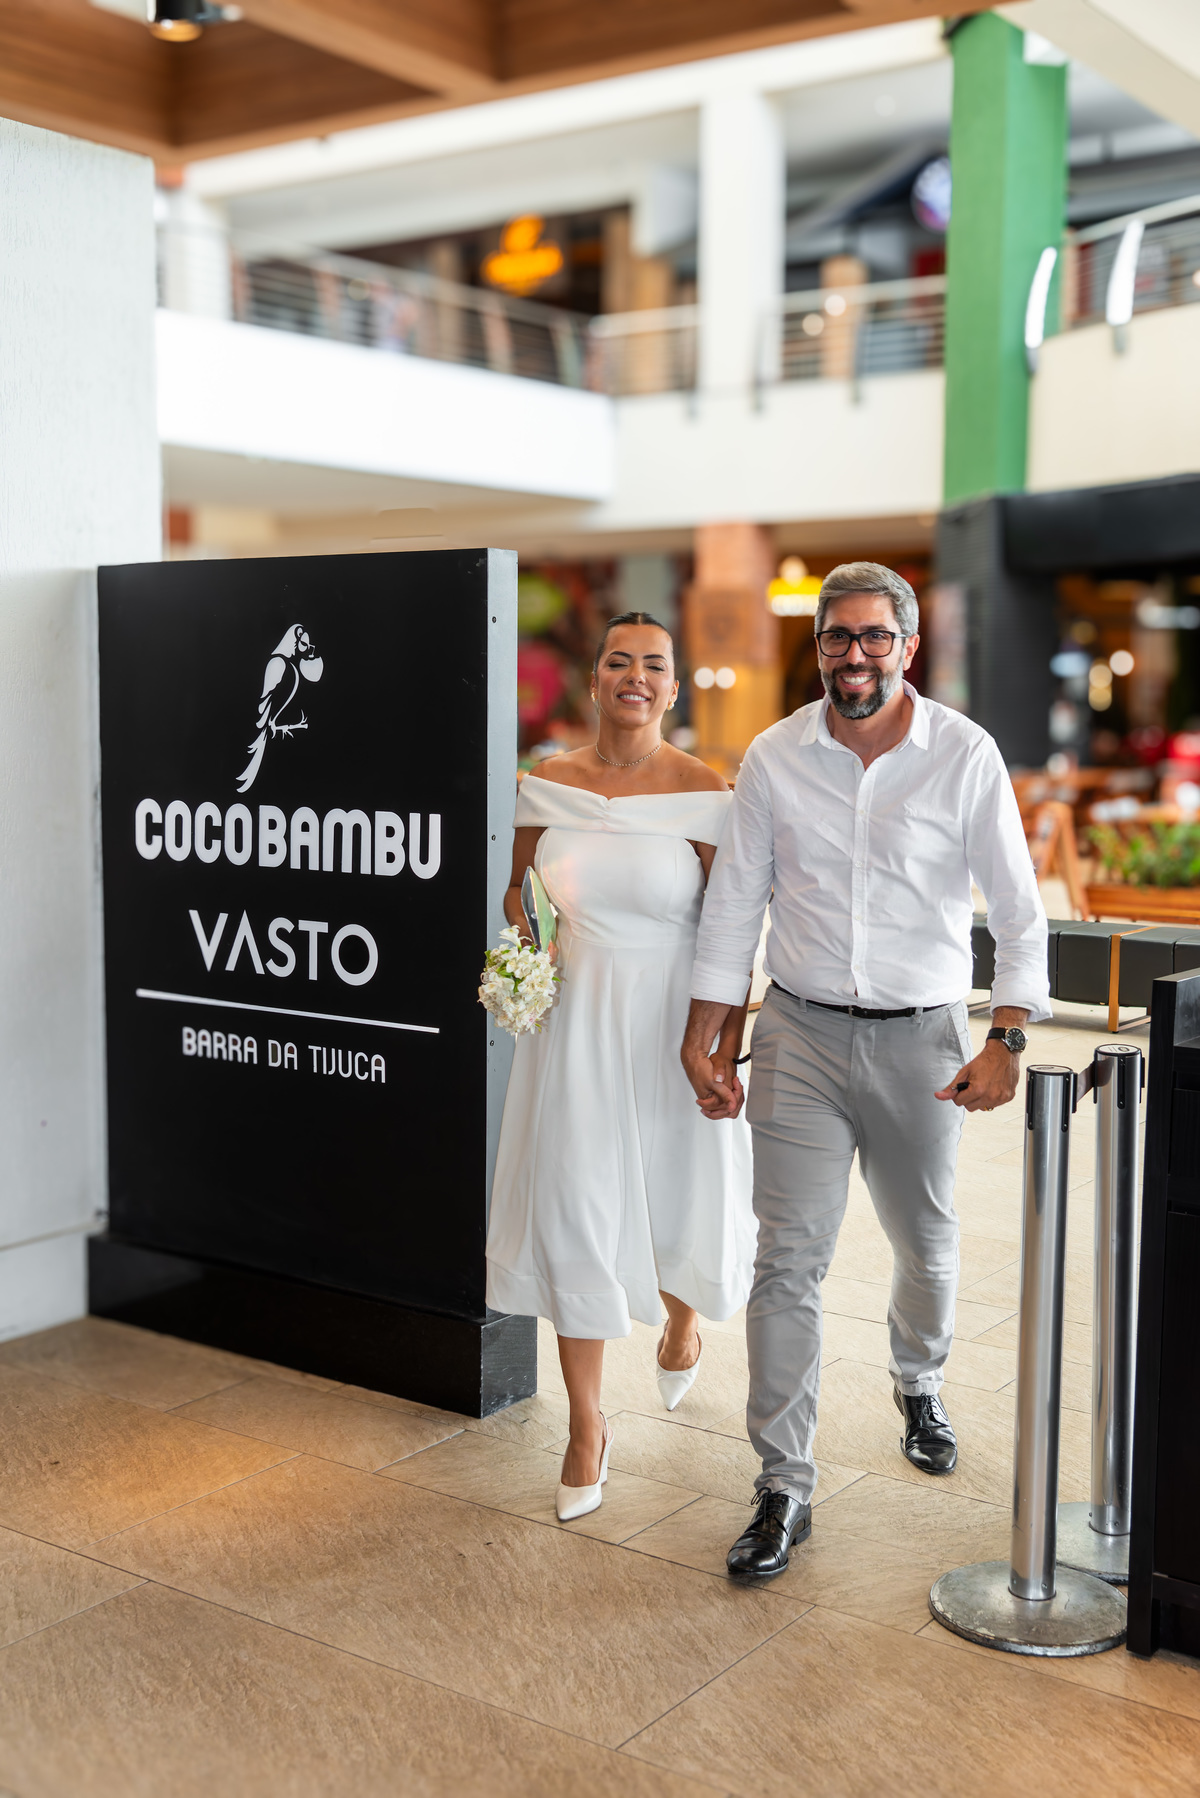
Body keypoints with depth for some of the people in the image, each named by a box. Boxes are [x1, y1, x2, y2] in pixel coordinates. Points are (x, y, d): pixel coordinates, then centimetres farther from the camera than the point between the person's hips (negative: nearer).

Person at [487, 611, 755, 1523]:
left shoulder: (704, 792, -9)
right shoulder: (549, 784, 1)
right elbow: (519, 888, 17)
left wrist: (726, 1055, -14)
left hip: (674, 1025, -2)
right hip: (575, 1021, 2)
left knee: (682, 1214, 9)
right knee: (572, 1217, 3)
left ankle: (680, 1316, 47)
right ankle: (588, 1428, 19)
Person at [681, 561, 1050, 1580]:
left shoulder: (966, 756, -5)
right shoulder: (775, 758, 0)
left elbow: (1019, 909, -4)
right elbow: (735, 902, 5)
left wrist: (1006, 1041, -14)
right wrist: (703, 1034, 2)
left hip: (920, 1038, 0)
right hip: (801, 1037, 0)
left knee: (926, 1242, 17)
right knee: (788, 1259, -4)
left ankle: (920, 1384, 49)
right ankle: (784, 1489, 6)